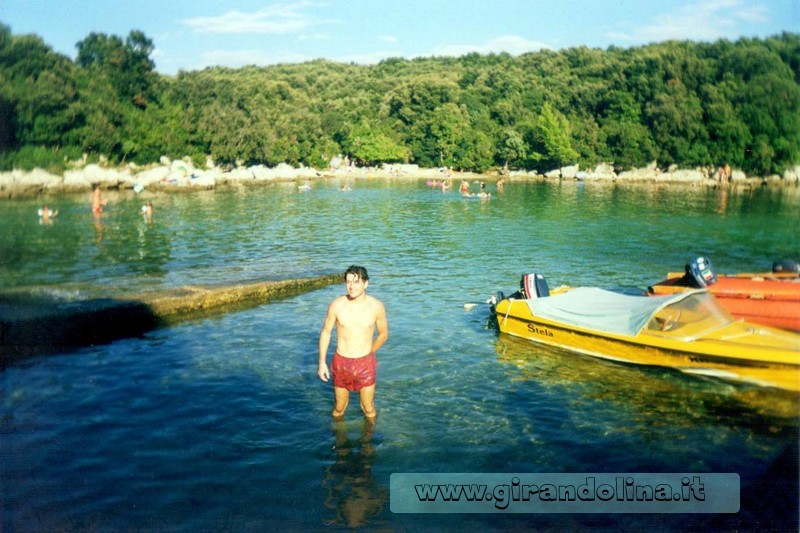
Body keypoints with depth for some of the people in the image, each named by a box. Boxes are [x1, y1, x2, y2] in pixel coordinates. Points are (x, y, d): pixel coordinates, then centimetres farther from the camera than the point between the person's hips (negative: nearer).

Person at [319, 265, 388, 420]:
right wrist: (322, 362, 0)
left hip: (365, 364, 0)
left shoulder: (376, 306, -10)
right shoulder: (336, 305, -10)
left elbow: (383, 334, 6)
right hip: (341, 363, 0)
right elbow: (325, 332, 2)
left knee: (369, 409, 10)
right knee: (339, 408, 16)